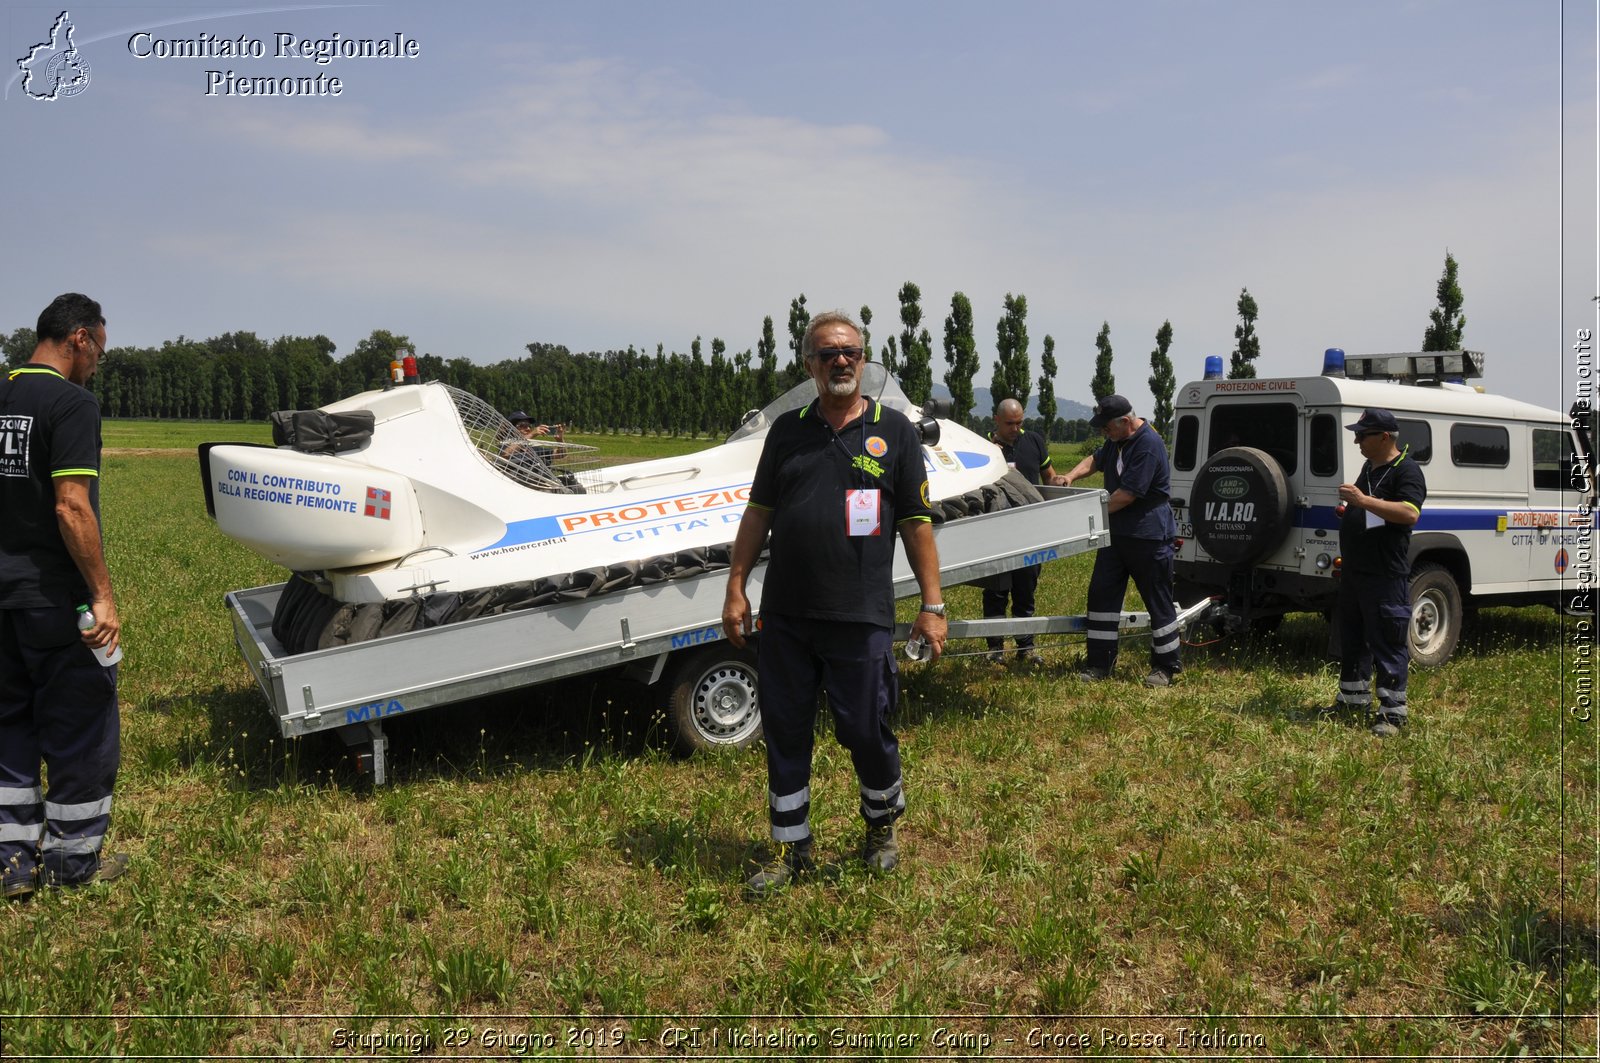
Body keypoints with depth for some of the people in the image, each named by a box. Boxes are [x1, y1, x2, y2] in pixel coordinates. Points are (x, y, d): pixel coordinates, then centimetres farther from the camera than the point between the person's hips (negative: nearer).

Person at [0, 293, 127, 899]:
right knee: (82, 730, 7)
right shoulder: (72, 403, -15)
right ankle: (71, 860, 17)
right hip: (56, 599, -7)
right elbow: (71, 508, -23)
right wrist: (103, 596, -18)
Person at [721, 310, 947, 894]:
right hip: (784, 615, 3)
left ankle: (882, 830, 30)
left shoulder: (893, 431, 3)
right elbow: (758, 512, 12)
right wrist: (735, 588, 7)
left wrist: (932, 606, -2)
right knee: (784, 734, 9)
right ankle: (789, 847, 25)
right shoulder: (787, 430, 10)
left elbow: (917, 523, 2)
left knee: (868, 731, 2)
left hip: (861, 618, -3)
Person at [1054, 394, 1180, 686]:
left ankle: (1165, 667, 14)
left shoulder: (1149, 445, -21)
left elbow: (1128, 494, -23)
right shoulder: (1116, 440, 8)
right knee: (1102, 593, 5)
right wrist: (1071, 476, 5)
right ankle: (1099, 664, 11)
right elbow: (1096, 459, 25)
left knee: (1158, 602, 2)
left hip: (1149, 535, -9)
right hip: (1116, 531, 9)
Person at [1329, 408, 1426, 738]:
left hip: (1386, 575, -9)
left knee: (1388, 645, -4)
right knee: (1352, 639, 17)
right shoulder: (1368, 468, 17)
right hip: (1354, 572, 10)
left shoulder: (1406, 471, -12)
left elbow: (1409, 513, -27)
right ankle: (1354, 699, 29)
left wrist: (1363, 500, -29)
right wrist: (1347, 509, 13)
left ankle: (1392, 713, 1)